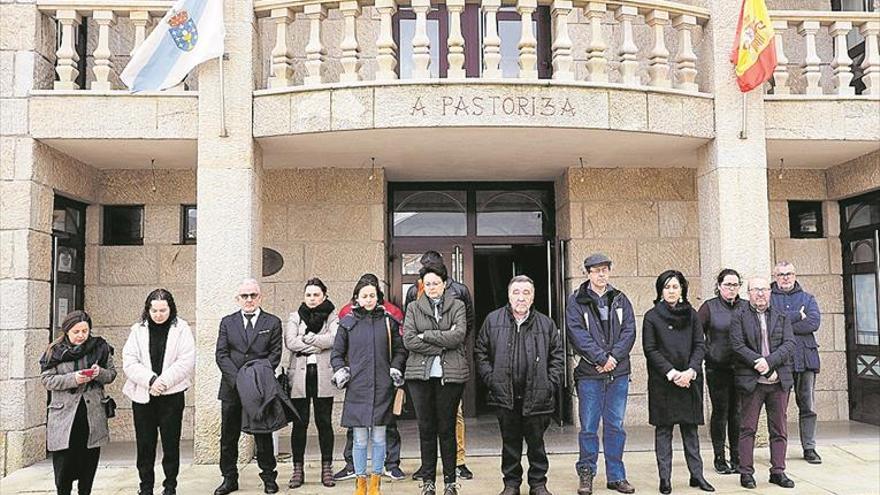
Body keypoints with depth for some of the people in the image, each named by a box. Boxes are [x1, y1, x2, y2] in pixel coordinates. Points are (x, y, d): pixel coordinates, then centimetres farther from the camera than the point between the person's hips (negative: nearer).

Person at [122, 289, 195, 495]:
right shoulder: (138, 329, 4)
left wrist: (163, 381, -16)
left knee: (171, 443, 6)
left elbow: (186, 362, -8)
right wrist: (150, 380, -16)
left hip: (171, 395, -2)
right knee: (145, 443, 8)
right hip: (142, 395, 2)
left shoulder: (181, 329, -1)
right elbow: (129, 362, -3)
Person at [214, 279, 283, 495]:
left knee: (263, 435, 5)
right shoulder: (227, 322, 9)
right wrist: (238, 378, -12)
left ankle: (268, 477, 17)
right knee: (228, 435, 8)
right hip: (232, 387, 2)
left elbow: (274, 355, -1)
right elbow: (221, 354, 1)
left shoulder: (272, 323, 4)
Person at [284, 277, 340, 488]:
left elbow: (334, 339, -12)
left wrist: (307, 338, -10)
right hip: (300, 376, 1)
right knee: (299, 423, 3)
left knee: (324, 422, 4)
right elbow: (290, 342, -5)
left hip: (323, 376, -1)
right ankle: (298, 469, 13)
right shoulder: (295, 317, 11)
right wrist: (319, 345, -9)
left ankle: (327, 468, 13)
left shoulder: (331, 316, 7)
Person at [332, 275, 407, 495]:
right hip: (357, 389, 0)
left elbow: (400, 350, 16)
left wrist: (395, 369, 1)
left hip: (381, 388, 1)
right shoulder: (348, 322, 5)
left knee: (378, 437, 6)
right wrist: (340, 370, -3)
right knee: (360, 439, 4)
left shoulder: (388, 321, 7)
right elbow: (336, 353, 13)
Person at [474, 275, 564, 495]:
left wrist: (551, 383, 0)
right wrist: (491, 379, -3)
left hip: (536, 396, 0)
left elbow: (557, 355, 9)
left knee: (536, 442, 9)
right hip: (505, 395, 0)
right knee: (510, 442, 10)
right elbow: (480, 352, 6)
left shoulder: (546, 323, 5)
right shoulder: (493, 320, 3)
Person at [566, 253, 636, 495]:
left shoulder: (620, 300, 10)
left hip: (618, 373, 3)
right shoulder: (577, 301, 0)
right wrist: (601, 358, -17)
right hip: (589, 373, -3)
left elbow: (629, 331, 2)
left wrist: (613, 357, -12)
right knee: (589, 427, 2)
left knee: (616, 426, 9)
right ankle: (586, 473, 17)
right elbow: (577, 333, -10)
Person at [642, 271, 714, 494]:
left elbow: (700, 346, 4)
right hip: (662, 381, -2)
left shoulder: (691, 315, 9)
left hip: (689, 380, 2)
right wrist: (671, 373, -13)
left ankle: (696, 475, 16)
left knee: (690, 428, 8)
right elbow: (650, 350, -4)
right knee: (663, 429, 2)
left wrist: (690, 371, -11)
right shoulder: (652, 316, 1)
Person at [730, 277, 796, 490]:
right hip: (752, 382, -3)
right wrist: (760, 364, -15)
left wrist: (769, 361, -14)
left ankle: (778, 471, 17)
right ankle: (746, 472, 8)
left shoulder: (782, 317, 12)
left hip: (779, 381, 3)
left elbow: (789, 344, 0)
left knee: (779, 429, 8)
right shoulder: (740, 317, 3)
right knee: (748, 428, 1)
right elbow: (738, 345, -7)